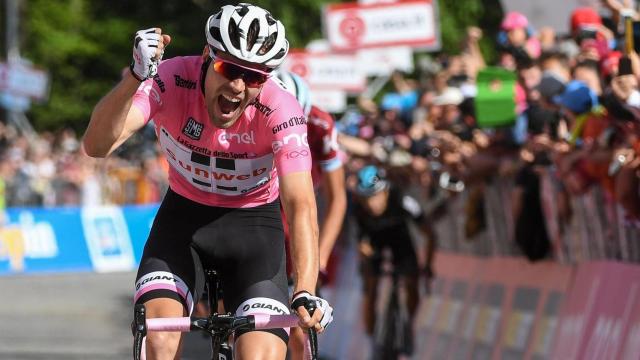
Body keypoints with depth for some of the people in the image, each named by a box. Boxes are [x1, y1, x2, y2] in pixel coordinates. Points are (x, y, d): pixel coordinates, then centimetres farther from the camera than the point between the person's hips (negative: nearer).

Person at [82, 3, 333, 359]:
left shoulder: (280, 111, -26)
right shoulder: (171, 81, -25)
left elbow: (300, 205, -34)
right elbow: (97, 145, -39)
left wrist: (306, 292, -49)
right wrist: (135, 77, -57)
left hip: (253, 223, -1)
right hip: (184, 214, 1)